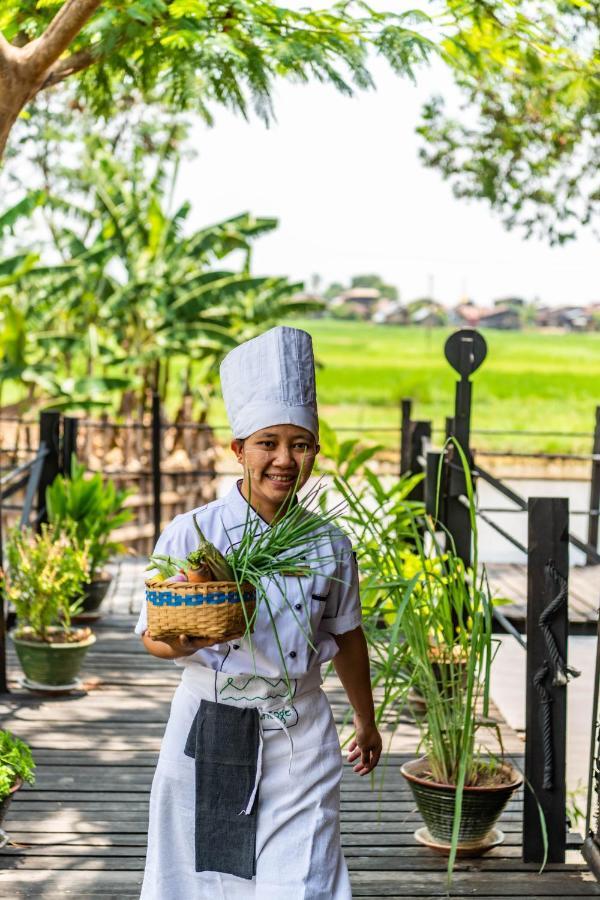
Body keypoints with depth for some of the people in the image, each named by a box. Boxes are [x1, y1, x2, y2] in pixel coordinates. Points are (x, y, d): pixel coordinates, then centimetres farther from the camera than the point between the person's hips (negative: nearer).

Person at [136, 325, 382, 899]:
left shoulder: (329, 544, 1)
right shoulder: (191, 534, -7)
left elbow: (345, 637, 14)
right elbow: (152, 634, -3)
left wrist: (366, 721, 24)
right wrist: (182, 642, -27)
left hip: (300, 739, 1)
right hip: (210, 735, -1)